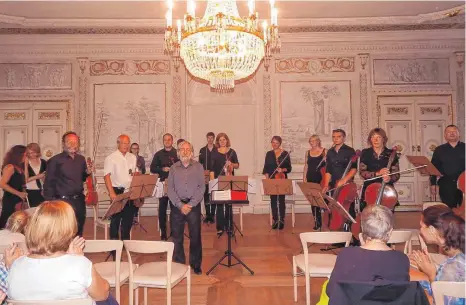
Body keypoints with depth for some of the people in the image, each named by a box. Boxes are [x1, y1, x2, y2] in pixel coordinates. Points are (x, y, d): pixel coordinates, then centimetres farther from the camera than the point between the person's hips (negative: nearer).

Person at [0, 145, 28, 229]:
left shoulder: (19, 167, 13)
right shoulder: (10, 167, -12)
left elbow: (24, 181, 8)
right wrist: (19, 193, -17)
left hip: (18, 200, 8)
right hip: (10, 200, -8)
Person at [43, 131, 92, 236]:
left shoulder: (81, 159, 10)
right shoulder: (55, 160, -7)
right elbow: (48, 184, -8)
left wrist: (88, 172, 0)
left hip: (79, 201, 6)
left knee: (78, 233, 15)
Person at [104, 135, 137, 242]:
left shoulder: (133, 158, 11)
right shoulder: (111, 158, -5)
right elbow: (107, 176, -11)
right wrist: (111, 193, -19)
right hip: (117, 191, -5)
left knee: (128, 217, 12)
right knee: (116, 217, 3)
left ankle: (125, 240, 27)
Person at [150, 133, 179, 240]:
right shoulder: (158, 154, 8)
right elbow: (152, 168, 5)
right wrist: (162, 169, -11)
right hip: (163, 184, 1)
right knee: (162, 208, 2)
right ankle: (163, 232, 13)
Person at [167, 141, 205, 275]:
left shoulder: (198, 167, 3)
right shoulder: (173, 168, 7)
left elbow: (201, 187, -3)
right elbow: (170, 189, 0)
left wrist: (190, 204, -12)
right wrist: (180, 205, -11)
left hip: (193, 205, -1)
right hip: (177, 205, 1)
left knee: (195, 236, 3)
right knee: (177, 237, 6)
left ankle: (196, 265, 18)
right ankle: (178, 265, 20)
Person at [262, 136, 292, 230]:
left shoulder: (285, 153, 1)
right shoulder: (269, 154, 8)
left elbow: (289, 168, 1)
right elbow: (266, 167, 7)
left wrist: (283, 170, -18)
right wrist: (267, 177, -8)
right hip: (272, 180, 2)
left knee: (281, 200, -2)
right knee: (273, 200, 3)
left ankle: (282, 220, 9)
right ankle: (275, 220, 13)